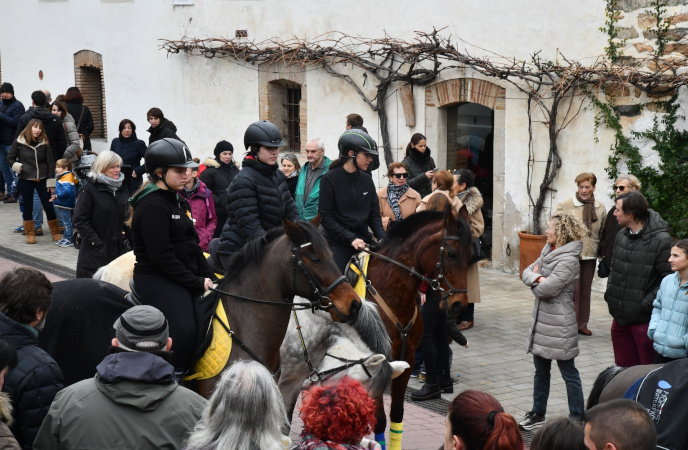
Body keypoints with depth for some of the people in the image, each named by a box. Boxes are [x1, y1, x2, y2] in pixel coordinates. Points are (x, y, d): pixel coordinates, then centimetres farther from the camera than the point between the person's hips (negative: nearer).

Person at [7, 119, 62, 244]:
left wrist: (51, 182, 0)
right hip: (25, 180, -1)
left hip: (42, 180, 1)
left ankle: (55, 233, 12)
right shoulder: (19, 142, -4)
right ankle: (30, 234, 18)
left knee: (48, 206, 1)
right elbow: (10, 158, 7)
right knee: (28, 207, 7)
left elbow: (50, 163, 2)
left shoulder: (44, 143, -1)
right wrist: (17, 166, -13)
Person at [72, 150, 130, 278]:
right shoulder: (90, 189, -5)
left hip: (119, 248, 5)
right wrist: (96, 242, -14)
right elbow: (79, 220, -9)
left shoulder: (123, 189, 12)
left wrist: (127, 234, 7)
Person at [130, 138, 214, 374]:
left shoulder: (176, 200, 17)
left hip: (185, 276, 10)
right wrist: (196, 283, -17)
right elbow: (160, 255, -20)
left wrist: (207, 276, 6)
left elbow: (193, 244, 20)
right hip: (155, 279, -10)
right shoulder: (153, 205, -14)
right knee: (184, 332, -28)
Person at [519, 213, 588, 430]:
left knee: (569, 374, 1)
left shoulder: (568, 260, -21)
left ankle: (578, 419, 10)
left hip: (559, 325, -9)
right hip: (541, 321, 9)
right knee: (541, 371, 18)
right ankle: (538, 414, 30)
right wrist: (538, 278, -15)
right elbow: (527, 272, 6)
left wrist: (535, 280, -4)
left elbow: (546, 290, -25)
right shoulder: (549, 252, 9)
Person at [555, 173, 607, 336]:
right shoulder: (565, 206, -4)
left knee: (586, 291, 11)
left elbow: (603, 233, 18)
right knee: (572, 291, -6)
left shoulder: (600, 208, 9)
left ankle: (582, 324, 22)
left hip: (590, 256, 4)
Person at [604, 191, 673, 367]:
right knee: (623, 367, 17)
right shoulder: (622, 235, 9)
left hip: (644, 319, -7)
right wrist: (610, 293, 9)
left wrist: (648, 303, -18)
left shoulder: (660, 240, -15)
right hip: (620, 316, 7)